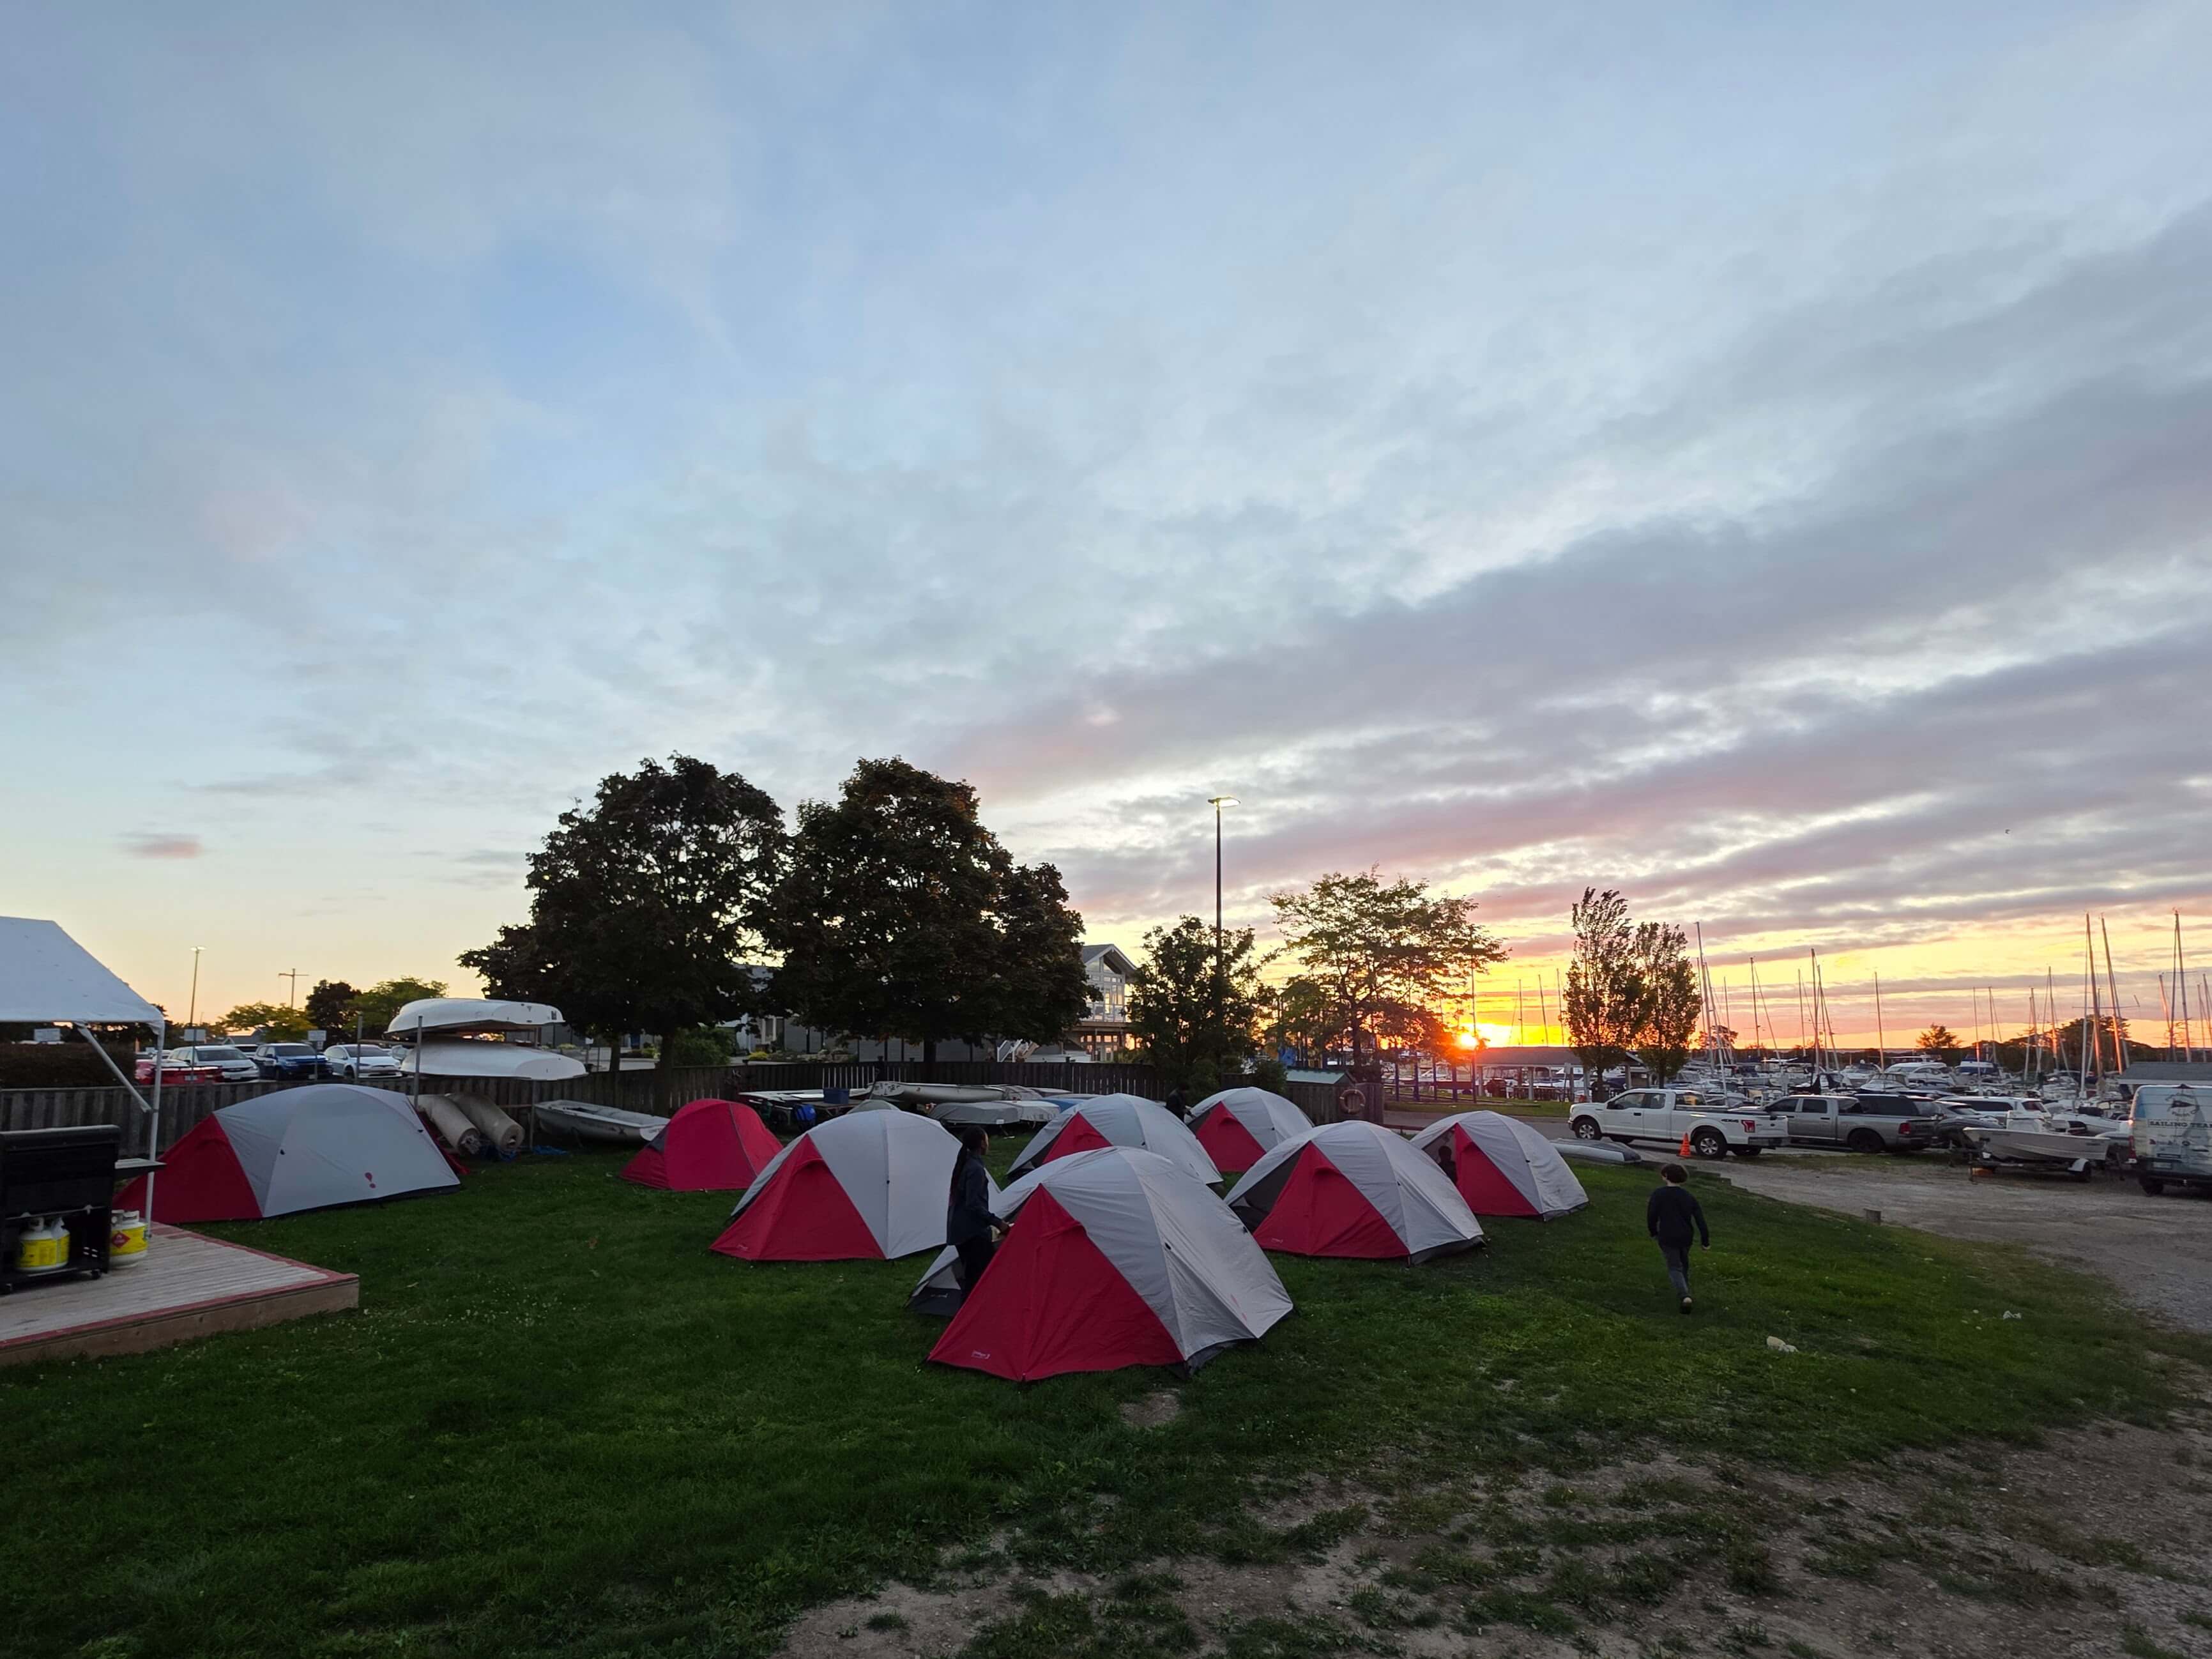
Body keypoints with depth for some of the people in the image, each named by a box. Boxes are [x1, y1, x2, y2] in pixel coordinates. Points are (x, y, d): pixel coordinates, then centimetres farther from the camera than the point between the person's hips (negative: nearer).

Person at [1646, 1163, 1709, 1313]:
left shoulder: (1659, 1195, -11)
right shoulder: (1688, 1196, 1)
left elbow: (1651, 1215, -12)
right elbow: (1700, 1218, 0)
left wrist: (1653, 1232, 6)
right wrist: (1705, 1240, 7)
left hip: (1667, 1238, -4)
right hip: (1685, 1237, 4)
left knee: (1675, 1267, 2)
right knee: (1684, 1265, 25)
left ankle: (1684, 1295, -19)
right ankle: (1684, 1291, 36)